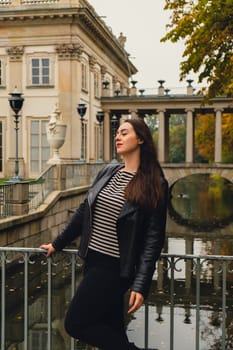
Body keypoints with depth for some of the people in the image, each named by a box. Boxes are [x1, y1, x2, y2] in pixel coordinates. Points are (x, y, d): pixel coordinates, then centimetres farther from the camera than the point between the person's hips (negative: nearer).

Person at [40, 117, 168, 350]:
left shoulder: (154, 184, -10)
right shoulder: (108, 172, 7)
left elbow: (154, 238, -13)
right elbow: (84, 212, 15)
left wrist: (141, 285, -18)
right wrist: (57, 244, 20)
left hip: (114, 267, -6)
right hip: (92, 260, 6)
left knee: (75, 324, -2)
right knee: (110, 327, 13)